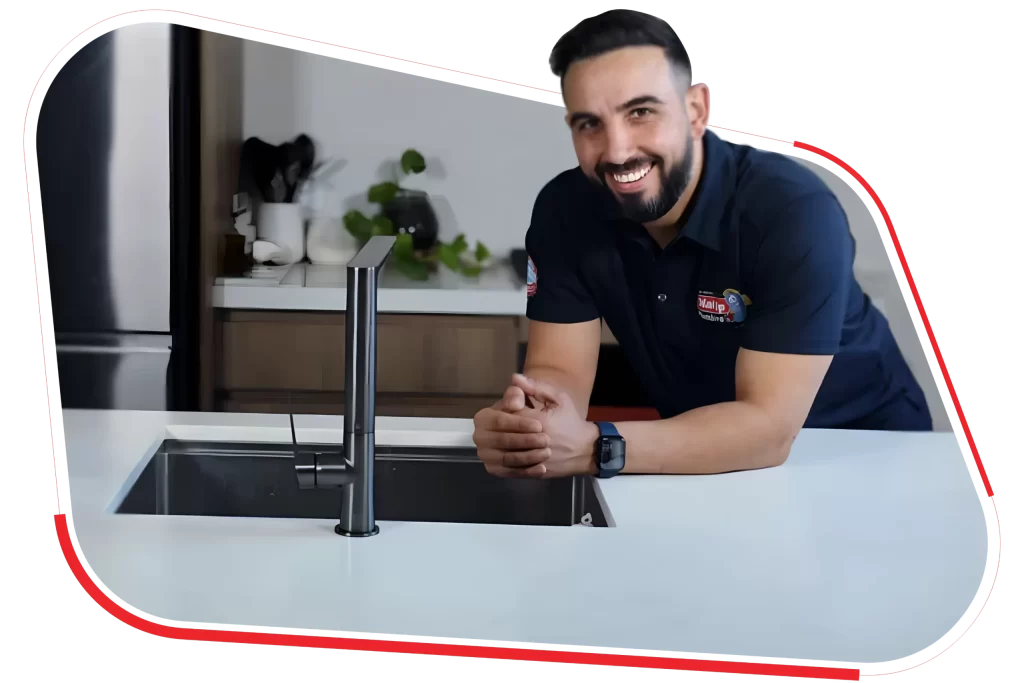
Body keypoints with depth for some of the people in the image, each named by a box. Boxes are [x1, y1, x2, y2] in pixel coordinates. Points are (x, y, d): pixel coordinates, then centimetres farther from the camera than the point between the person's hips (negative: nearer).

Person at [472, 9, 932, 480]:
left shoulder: (793, 208, -27)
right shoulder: (564, 210, -12)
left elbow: (768, 426, -32)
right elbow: (558, 371, -14)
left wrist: (594, 448, -44)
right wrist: (520, 427, -38)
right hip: (699, 450, 3)